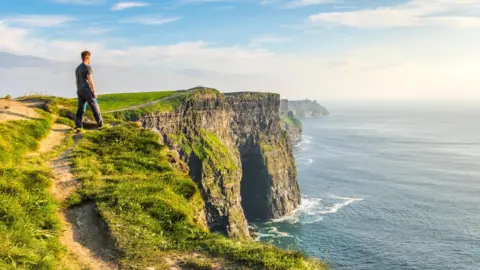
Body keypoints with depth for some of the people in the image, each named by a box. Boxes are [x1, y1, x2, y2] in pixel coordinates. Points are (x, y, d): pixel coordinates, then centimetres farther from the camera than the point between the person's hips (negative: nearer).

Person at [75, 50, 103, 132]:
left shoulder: (77, 68, 14)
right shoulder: (87, 67, -13)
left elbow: (77, 82, 17)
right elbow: (90, 80, -18)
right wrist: (94, 91, -13)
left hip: (80, 91, 8)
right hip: (87, 91, -7)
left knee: (80, 109, 5)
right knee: (95, 108, 2)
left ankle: (78, 127, -2)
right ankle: (101, 125, 9)